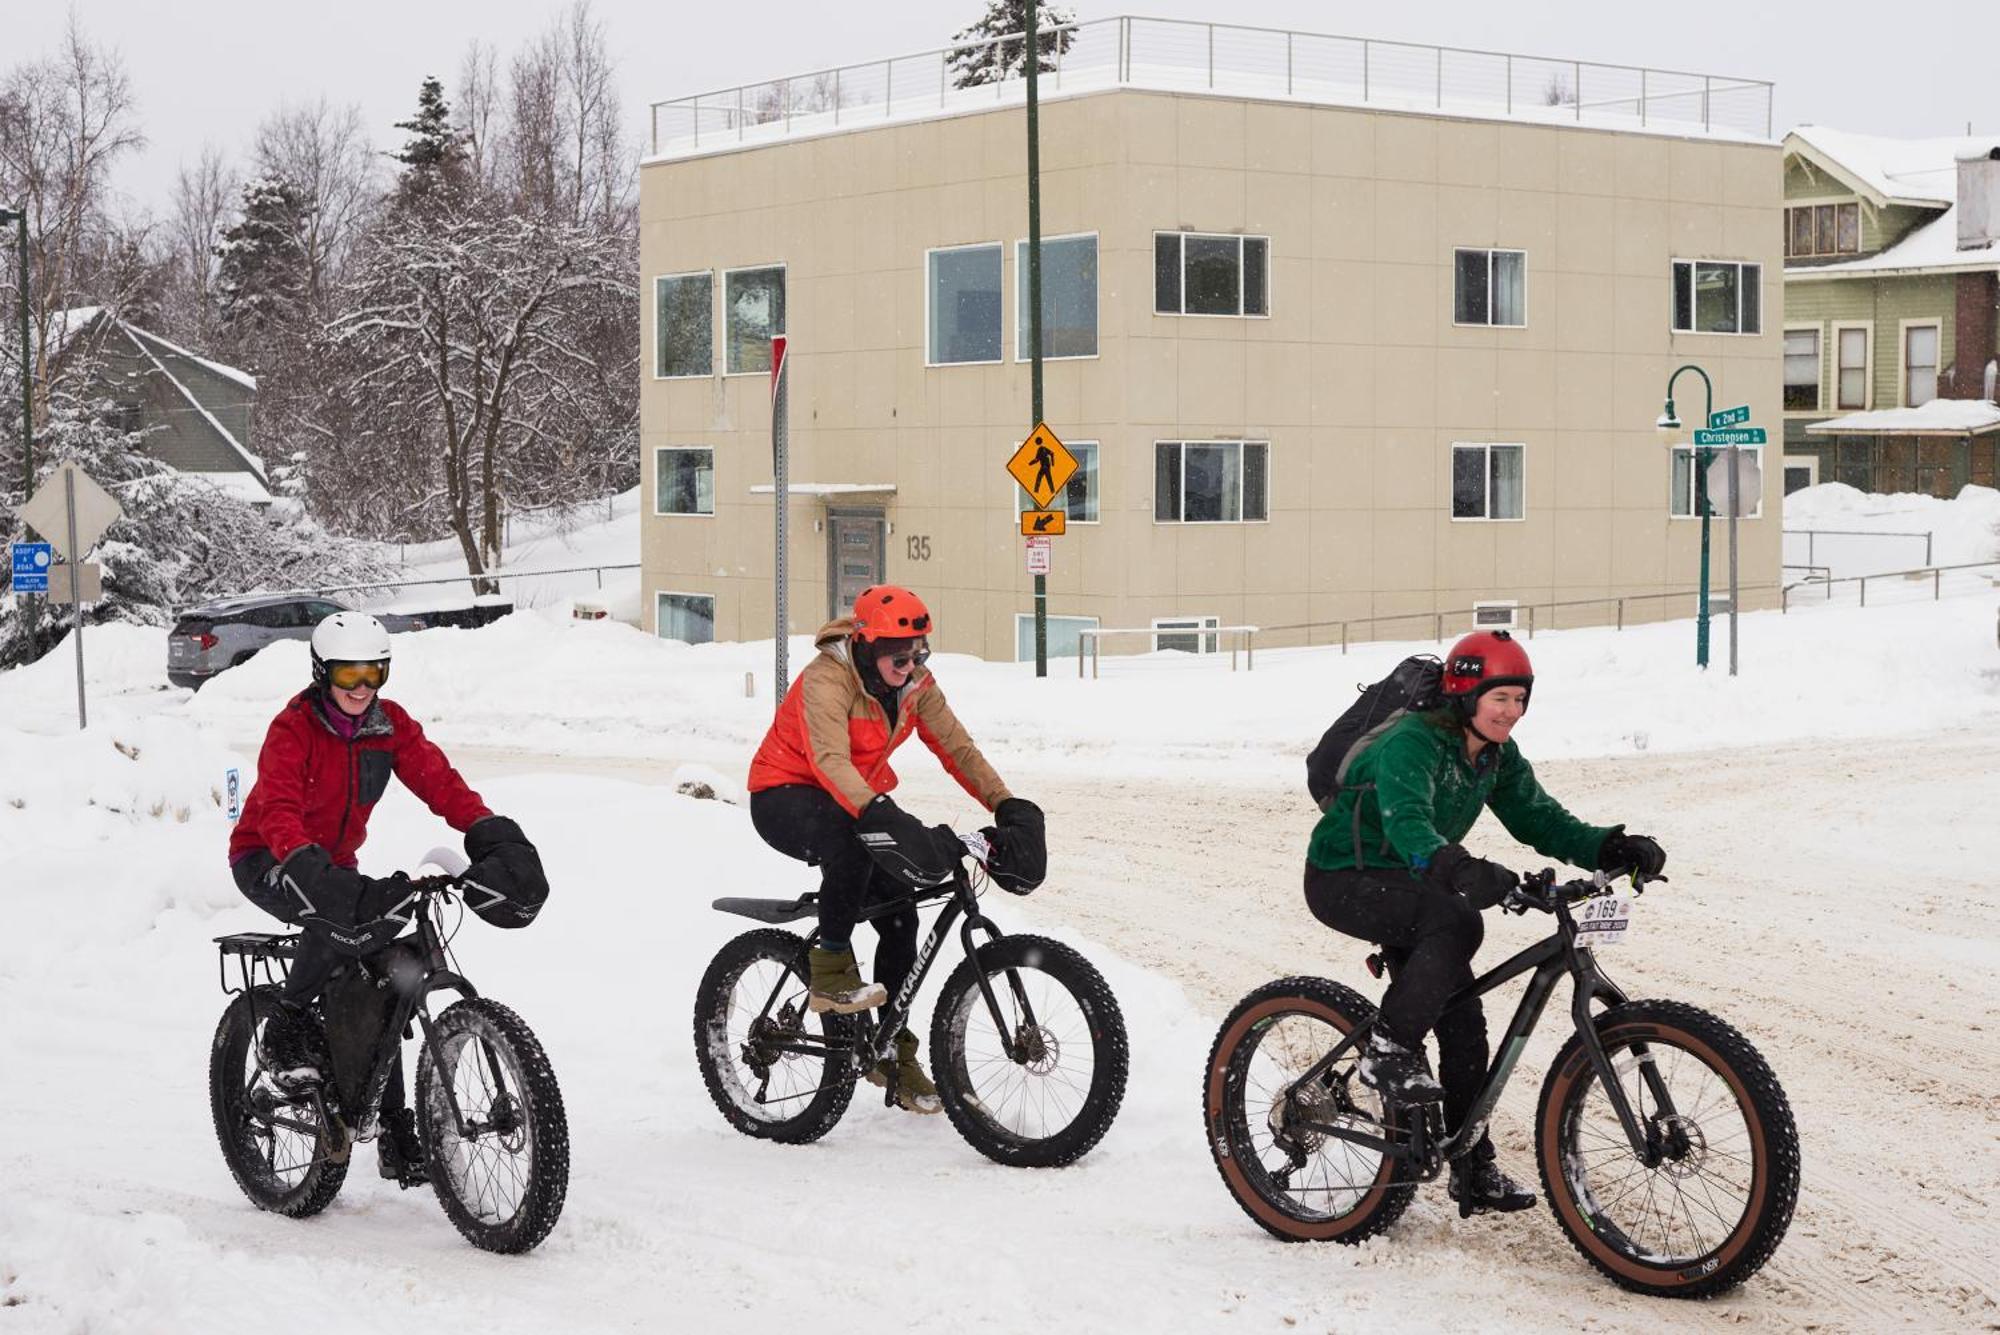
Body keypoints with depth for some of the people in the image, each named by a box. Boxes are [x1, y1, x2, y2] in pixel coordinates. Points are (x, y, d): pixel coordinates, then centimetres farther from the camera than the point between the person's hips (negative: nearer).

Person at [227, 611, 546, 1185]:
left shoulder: (390, 724, -3)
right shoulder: (293, 728, -20)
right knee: (341, 914, -38)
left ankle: (394, 1128, 6)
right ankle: (283, 1033, -22)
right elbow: (278, 808, -33)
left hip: (335, 861, 6)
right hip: (267, 861, -6)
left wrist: (489, 830, -31)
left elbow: (437, 778, -14)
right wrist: (305, 866, -52)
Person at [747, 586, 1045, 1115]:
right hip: (785, 797, -7)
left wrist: (1008, 806, -22)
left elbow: (957, 748, -8)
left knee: (900, 915, -6)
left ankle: (894, 1049, 9)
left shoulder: (914, 683, -4)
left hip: (858, 796, 7)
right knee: (853, 838, -39)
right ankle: (829, 971, -25)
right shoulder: (828, 680, -26)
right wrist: (877, 813, -58)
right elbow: (829, 760, -41)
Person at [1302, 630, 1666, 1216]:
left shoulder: (1497, 756, 2)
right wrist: (1450, 865, -61)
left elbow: (1537, 817, -2)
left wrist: (1609, 848, -20)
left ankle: (1474, 1167, 9)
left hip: (1406, 884, 8)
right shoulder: (1412, 742, -25)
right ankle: (1388, 1049, -23)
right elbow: (1406, 817, -41)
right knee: (1456, 920, -35)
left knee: (1463, 1018, 1)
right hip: (1344, 881, -8)